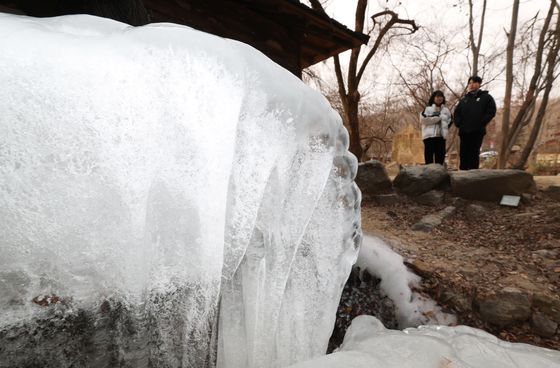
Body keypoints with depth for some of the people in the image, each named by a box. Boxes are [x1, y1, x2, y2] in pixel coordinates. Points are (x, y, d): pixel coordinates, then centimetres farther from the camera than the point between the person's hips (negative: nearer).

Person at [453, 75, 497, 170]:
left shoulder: (486, 97, 9)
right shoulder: (464, 99, 20)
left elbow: (491, 111, 0)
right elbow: (456, 113, 21)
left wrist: (481, 123, -11)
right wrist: (458, 123, 5)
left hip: (477, 131, -4)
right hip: (464, 131, 4)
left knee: (474, 154, -6)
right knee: (463, 154, 2)